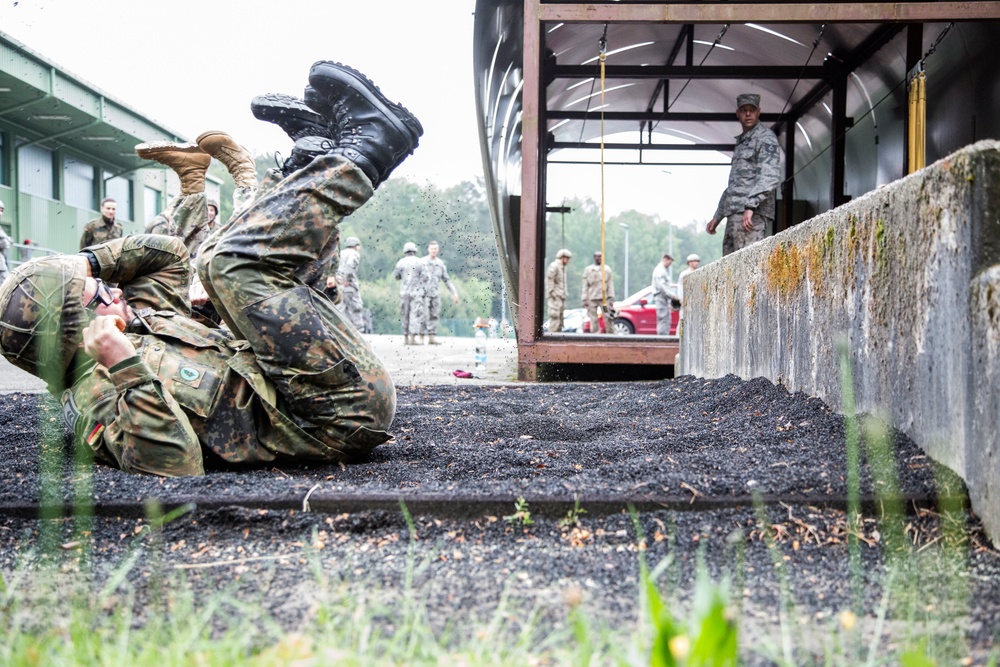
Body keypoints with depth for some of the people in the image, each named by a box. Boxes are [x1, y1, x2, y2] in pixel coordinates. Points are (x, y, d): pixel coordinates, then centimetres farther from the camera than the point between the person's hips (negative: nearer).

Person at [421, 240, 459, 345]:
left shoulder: (441, 264, 10)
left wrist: (454, 293, 7)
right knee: (424, 316, -8)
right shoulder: (422, 262, -3)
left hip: (436, 294, 5)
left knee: (434, 317, 4)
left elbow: (446, 280, 14)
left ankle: (431, 338, 8)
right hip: (424, 293, -5)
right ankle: (421, 338, -2)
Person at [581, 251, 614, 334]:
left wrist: (611, 298, -1)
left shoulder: (607, 269, 11)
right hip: (592, 299, 0)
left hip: (604, 298, 0)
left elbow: (610, 284, 8)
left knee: (607, 319, -7)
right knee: (593, 321, -1)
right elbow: (585, 286, 8)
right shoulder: (588, 270, 11)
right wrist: (584, 299, 0)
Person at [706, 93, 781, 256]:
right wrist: (717, 217, 29)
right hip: (734, 214, 9)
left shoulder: (765, 137, -1)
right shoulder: (742, 141, 27)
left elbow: (771, 176, -16)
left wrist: (750, 206, -25)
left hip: (752, 214, -9)